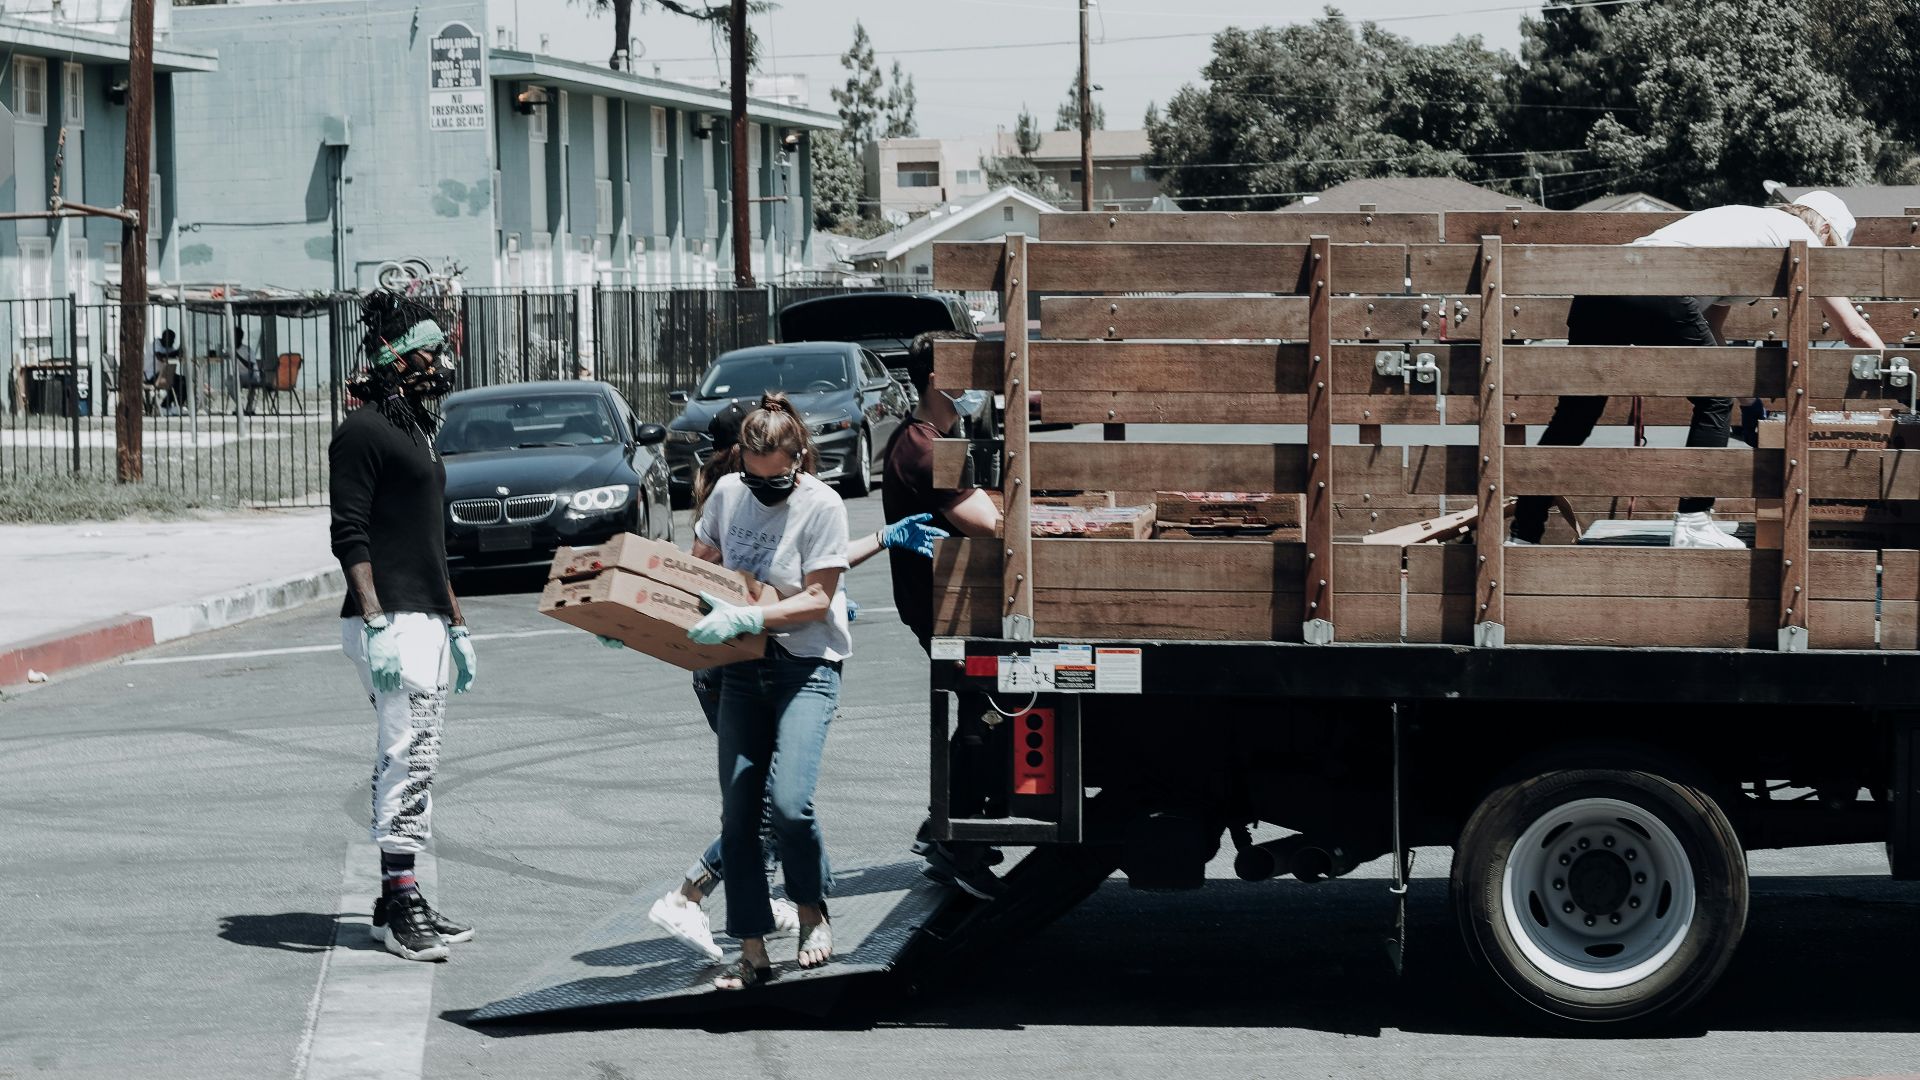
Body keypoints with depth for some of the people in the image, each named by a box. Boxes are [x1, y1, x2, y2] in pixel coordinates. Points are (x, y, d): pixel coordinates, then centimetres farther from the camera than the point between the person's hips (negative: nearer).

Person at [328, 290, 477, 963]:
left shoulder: (416, 430, 21)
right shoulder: (363, 431, -9)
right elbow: (350, 535, -16)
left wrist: (456, 625, 25)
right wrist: (376, 625, -23)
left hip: (427, 621, 10)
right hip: (390, 622, -10)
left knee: (412, 758, 10)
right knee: (409, 754, -14)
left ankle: (396, 902, 13)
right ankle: (401, 905, -14)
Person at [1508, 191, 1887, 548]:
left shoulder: (1746, 222, 38)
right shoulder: (1801, 235, 17)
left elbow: (1711, 326, 40)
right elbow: (1854, 329, 20)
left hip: (1598, 290, 8)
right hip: (1658, 293, -8)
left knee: (1573, 416, 11)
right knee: (1716, 400, 10)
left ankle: (1522, 535, 10)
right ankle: (1692, 524, 6)